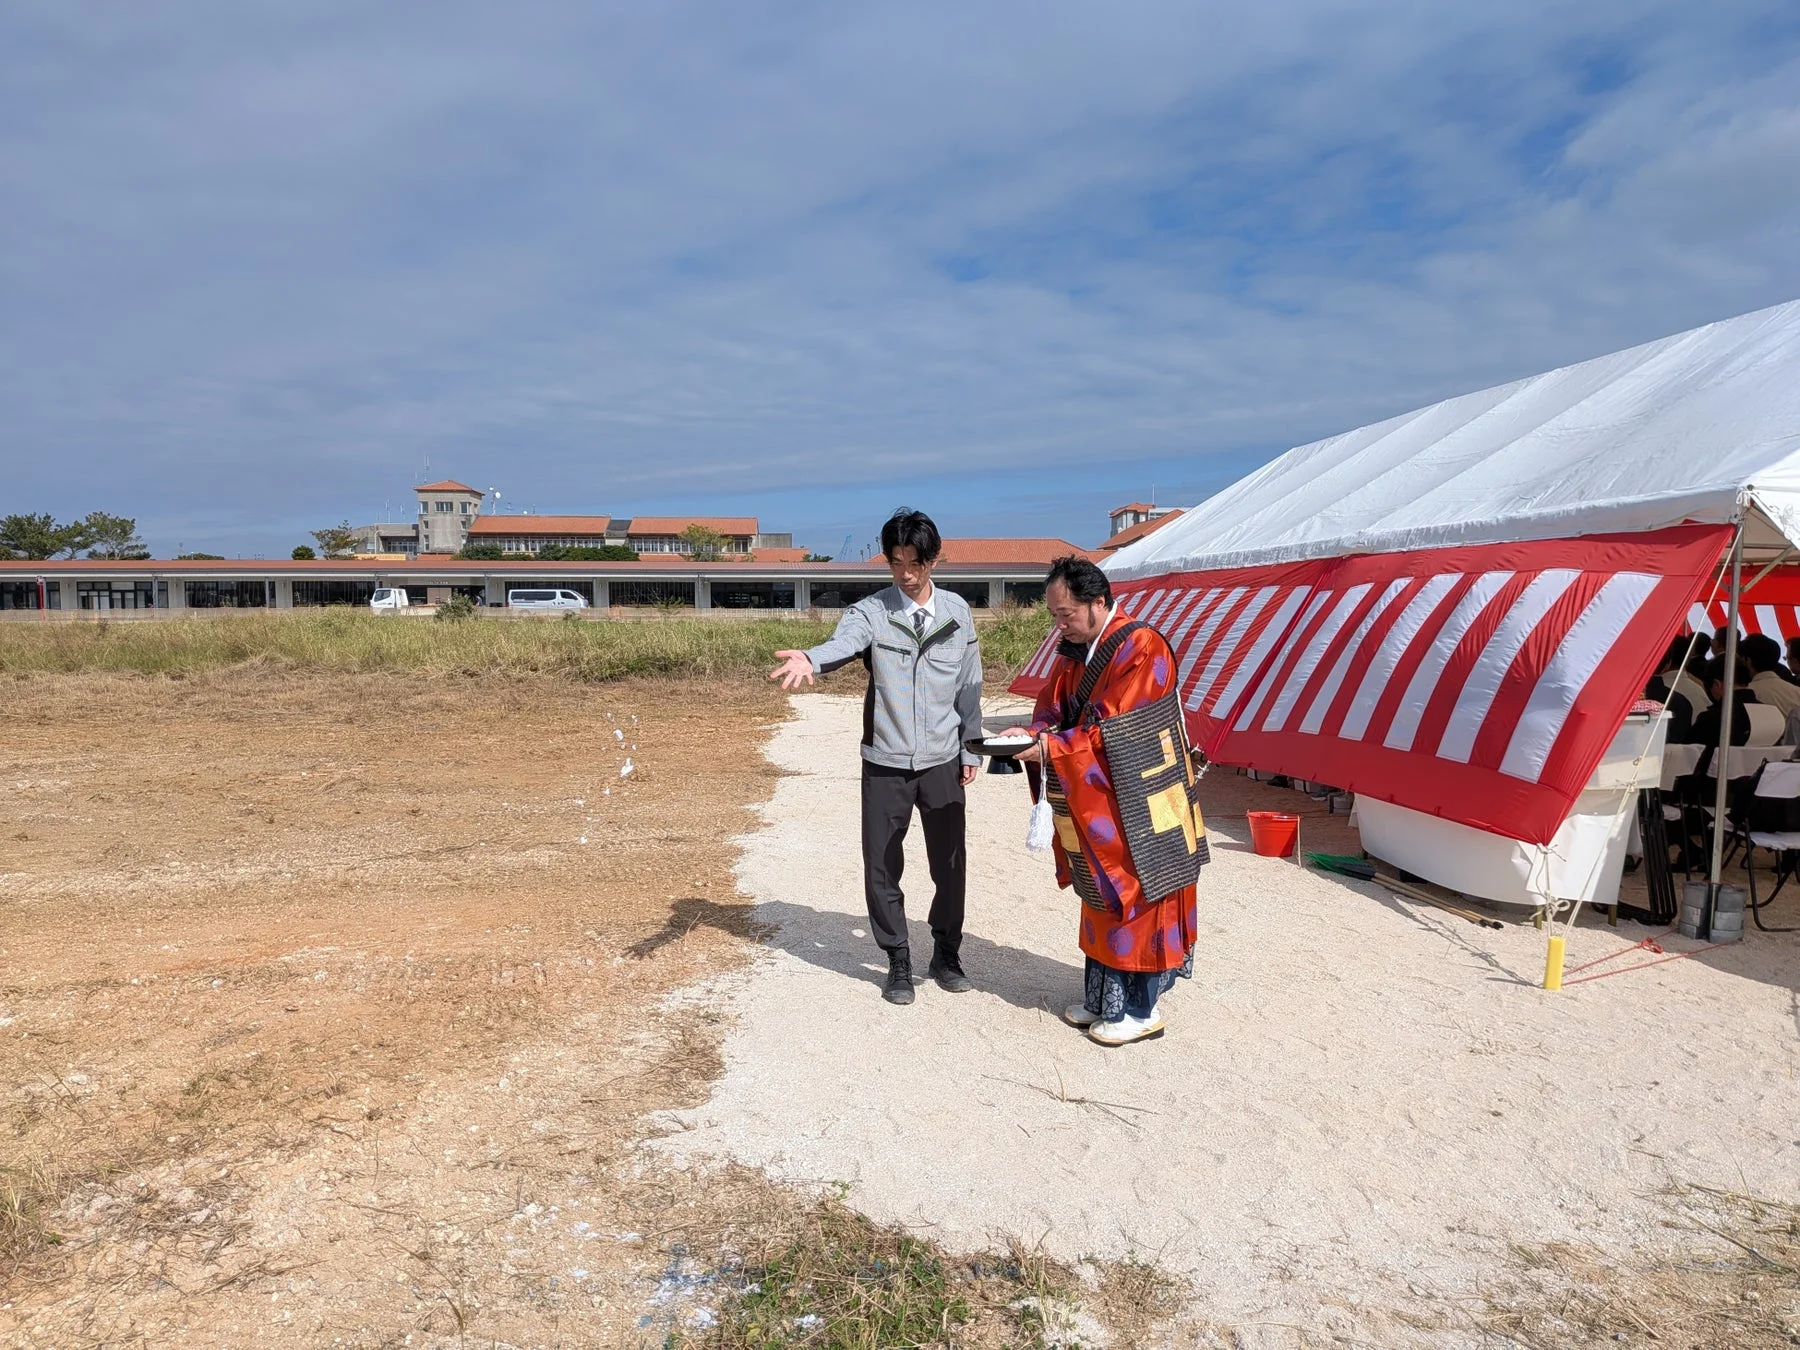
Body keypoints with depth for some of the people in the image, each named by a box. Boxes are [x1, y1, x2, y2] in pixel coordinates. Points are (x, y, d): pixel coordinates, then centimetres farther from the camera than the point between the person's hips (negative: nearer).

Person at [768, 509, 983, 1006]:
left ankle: (946, 955, 30)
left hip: (942, 761, 2)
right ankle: (899, 962, 23)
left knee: (950, 864, 9)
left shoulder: (956, 611, 2)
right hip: (886, 764, -1)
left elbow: (969, 686, 9)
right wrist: (810, 660, -51)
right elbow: (843, 643, -29)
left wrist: (971, 750, 10)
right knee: (882, 869, 5)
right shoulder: (871, 611, -6)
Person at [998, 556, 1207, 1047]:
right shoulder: (1073, 652, 7)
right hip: (1095, 808, 8)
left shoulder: (1141, 649, -18)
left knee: (1137, 902, 3)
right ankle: (1103, 998, 29)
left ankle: (1140, 1010, 15)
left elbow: (1113, 733, -23)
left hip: (1136, 811, -8)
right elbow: (1052, 711, 9)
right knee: (1102, 900, 16)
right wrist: (1031, 734, -13)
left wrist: (1050, 749, -24)